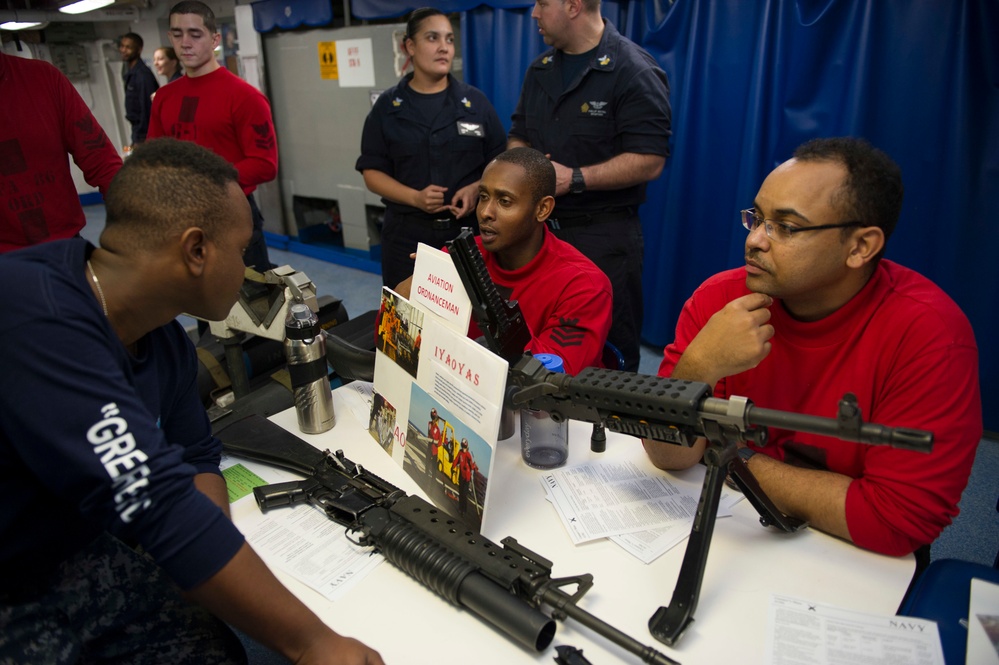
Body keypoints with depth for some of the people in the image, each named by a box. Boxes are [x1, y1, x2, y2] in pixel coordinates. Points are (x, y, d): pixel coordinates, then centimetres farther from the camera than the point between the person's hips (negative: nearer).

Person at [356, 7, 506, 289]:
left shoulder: (475, 102, 6)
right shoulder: (388, 106, 5)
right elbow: (372, 172, 3)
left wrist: (477, 188, -14)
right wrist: (415, 197, -14)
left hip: (468, 229, 0)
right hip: (408, 233, 0)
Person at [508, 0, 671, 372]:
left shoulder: (633, 72, -11)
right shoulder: (540, 70, 13)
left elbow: (649, 162, -18)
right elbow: (518, 137, 21)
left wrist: (574, 179, -20)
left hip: (603, 233, -7)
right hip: (541, 228, 7)